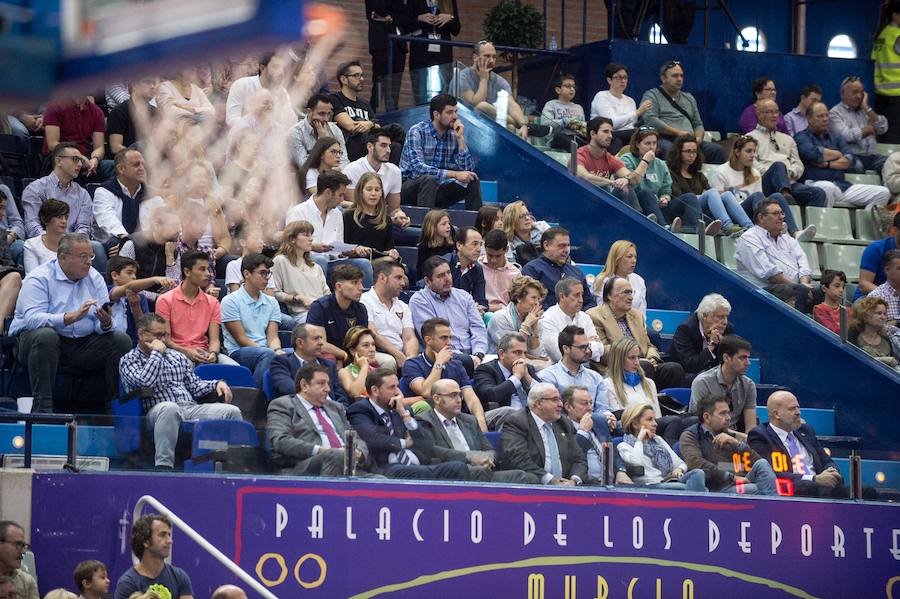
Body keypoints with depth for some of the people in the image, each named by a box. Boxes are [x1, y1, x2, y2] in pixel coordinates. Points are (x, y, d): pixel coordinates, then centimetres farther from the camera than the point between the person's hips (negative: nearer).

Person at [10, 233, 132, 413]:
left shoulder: (95, 278, 9)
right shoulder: (39, 279, -8)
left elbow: (102, 326, 3)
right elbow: (32, 319, -25)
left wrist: (106, 323, -24)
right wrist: (71, 317, -35)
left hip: (83, 343, 5)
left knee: (122, 340, -14)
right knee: (45, 335, -38)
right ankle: (43, 408, -35)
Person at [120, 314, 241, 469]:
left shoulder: (178, 357, 28)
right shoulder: (129, 360, 11)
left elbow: (195, 385, 25)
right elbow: (145, 381, -9)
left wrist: (217, 384, 7)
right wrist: (156, 352, 1)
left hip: (192, 408, 5)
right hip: (157, 411, -5)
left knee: (232, 411, -19)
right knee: (169, 407, -43)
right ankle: (163, 465, -45)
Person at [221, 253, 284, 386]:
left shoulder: (271, 302, 18)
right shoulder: (231, 301, 1)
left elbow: (273, 336, 8)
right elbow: (241, 339, -5)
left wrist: (277, 350, -17)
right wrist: (271, 352, -15)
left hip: (265, 352, 5)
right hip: (238, 353, -5)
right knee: (267, 354, -37)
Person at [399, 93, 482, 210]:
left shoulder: (453, 135, 2)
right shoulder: (417, 132, -14)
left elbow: (468, 169, -4)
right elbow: (418, 168, -27)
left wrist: (461, 139, -13)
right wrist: (454, 174, -31)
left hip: (436, 191, 6)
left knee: (472, 182, -9)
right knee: (429, 179, -35)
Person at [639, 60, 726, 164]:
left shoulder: (689, 98, 29)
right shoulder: (651, 96, 9)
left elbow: (698, 124, 28)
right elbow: (650, 120, -7)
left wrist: (698, 137, 3)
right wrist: (678, 132, -11)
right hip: (664, 139, -6)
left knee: (718, 150, -19)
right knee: (669, 149, -42)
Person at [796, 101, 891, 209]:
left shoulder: (834, 136, 23)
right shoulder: (802, 137, 7)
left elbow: (850, 160, 8)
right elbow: (813, 154, -15)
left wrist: (827, 164, -8)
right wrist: (837, 154, 2)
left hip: (842, 186, 6)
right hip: (816, 183, -6)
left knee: (883, 193, -8)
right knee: (828, 187, -43)